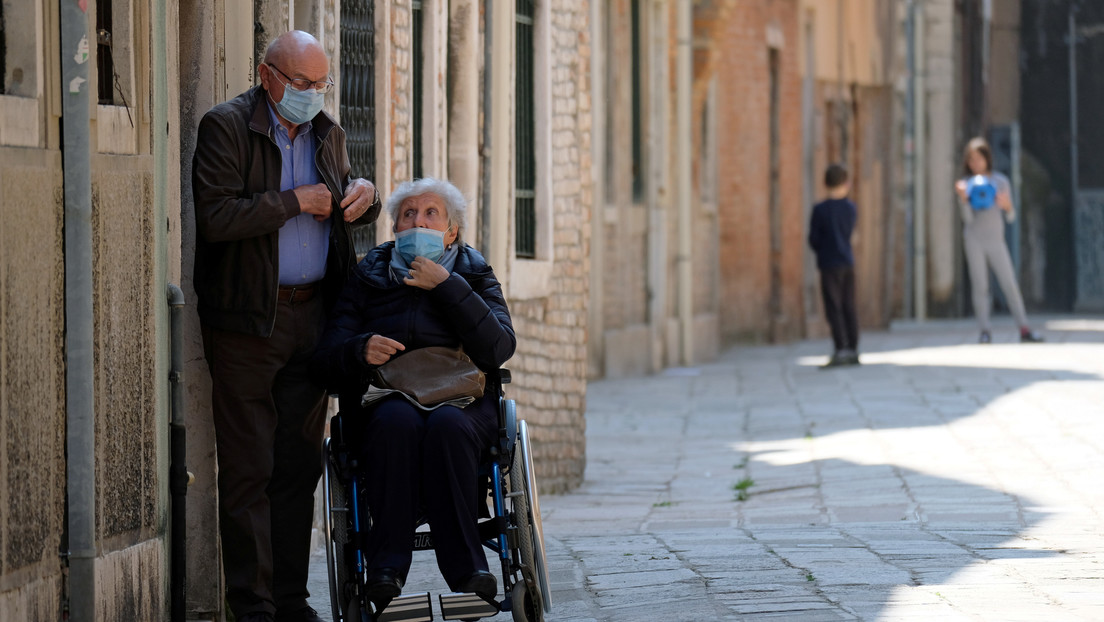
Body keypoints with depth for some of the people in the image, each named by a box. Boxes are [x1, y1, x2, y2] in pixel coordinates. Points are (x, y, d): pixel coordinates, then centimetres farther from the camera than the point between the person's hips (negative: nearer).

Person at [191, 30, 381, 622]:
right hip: (249, 321, -6)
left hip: (312, 313, 6)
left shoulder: (327, 133, 14)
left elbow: (342, 210, 25)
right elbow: (215, 218, -17)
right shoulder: (226, 127, -7)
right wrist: (295, 201, -14)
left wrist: (365, 195, 2)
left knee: (299, 464, 7)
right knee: (249, 468, -3)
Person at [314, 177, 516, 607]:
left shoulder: (473, 276, 17)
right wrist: (361, 349, -15)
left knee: (446, 425, -37)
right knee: (397, 420, -37)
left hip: (461, 402, 0)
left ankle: (465, 570, -39)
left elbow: (498, 349, -3)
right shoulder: (368, 278, 18)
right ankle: (385, 569, -40)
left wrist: (446, 286, -7)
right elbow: (328, 356, 8)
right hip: (385, 399, 0)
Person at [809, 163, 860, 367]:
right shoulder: (851, 209, 2)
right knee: (849, 308, 10)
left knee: (834, 308, -5)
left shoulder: (820, 210, -11)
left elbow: (814, 239, -5)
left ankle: (841, 349, -13)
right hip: (848, 263, 5)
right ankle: (853, 350, 11)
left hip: (830, 265, -5)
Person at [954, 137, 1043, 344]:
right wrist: (963, 200, -19)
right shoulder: (966, 185, 5)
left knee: (1010, 285, -5)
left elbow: (1010, 218, 6)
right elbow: (967, 218, -4)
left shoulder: (1000, 182, 6)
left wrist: (1007, 206, -15)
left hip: (996, 241, 0)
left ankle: (1024, 329, -5)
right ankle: (985, 331, 2)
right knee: (980, 286, -2)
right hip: (974, 239, 0)